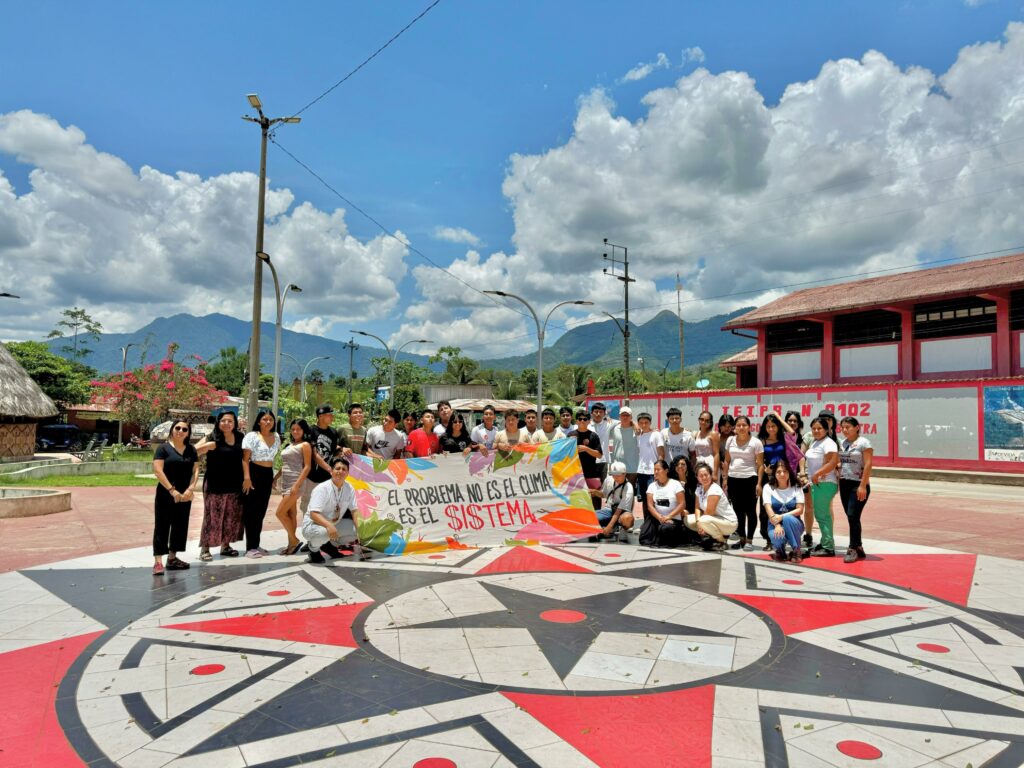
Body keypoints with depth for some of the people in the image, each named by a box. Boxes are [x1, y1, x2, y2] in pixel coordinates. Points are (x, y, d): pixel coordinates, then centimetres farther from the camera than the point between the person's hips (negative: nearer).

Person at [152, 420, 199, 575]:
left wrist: (190, 488, -9)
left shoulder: (191, 449, 10)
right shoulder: (163, 448, -4)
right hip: (165, 494, -5)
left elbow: (195, 470, 6)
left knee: (180, 525, 10)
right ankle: (158, 561, -7)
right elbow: (158, 470, -12)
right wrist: (172, 490, -18)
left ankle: (172, 558, 20)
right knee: (162, 526, -5)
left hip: (185, 495, 5)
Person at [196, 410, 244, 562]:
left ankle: (225, 545, 24)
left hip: (234, 484, 5)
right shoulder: (212, 438, -5)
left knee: (232, 516, 10)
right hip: (215, 484, -4)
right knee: (212, 515, -2)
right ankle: (205, 548, 8)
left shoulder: (240, 437, 6)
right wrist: (207, 446, -23)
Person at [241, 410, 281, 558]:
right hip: (254, 474, -6)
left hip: (268, 475, 6)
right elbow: (245, 459, -11)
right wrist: (246, 477, -20)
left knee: (261, 511, 11)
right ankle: (250, 547, 3)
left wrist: (274, 477, 14)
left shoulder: (276, 437, 10)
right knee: (251, 511, -2)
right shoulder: (252, 436, -7)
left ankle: (256, 545, 20)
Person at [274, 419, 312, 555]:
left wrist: (297, 485, -19)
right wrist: (274, 478, 17)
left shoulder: (305, 445, -5)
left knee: (280, 513, -10)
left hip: (296, 483, -7)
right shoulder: (290, 445, 17)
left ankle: (294, 541, 1)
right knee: (291, 514, 9)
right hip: (285, 483, 7)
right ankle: (291, 544, 13)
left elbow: (307, 467, -12)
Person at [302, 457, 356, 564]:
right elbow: (314, 514, -30)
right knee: (324, 532, -38)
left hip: (333, 524, 6)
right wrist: (329, 525, -47)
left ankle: (330, 545, 14)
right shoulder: (322, 489, -22)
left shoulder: (349, 489, -6)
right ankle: (314, 549, -2)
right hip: (312, 525, -6)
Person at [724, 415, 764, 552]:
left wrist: (759, 483, -11)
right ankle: (742, 538, 22)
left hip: (749, 479, -4)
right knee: (738, 510, 11)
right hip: (733, 479, 5)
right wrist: (725, 479, 8)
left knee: (750, 511, 0)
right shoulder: (730, 440, 7)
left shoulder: (756, 442, -5)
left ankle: (749, 540, 8)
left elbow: (760, 465, -5)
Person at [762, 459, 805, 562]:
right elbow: (768, 508, -11)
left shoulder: (796, 488, 0)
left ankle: (796, 551, -17)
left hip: (793, 524, 0)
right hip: (775, 524, 0)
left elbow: (800, 510, -9)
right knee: (777, 538, -34)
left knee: (787, 518, -35)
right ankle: (780, 551, 5)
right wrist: (776, 525, -28)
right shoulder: (768, 488, 0)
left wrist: (782, 517, -23)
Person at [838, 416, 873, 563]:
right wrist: (838, 482, 3)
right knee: (851, 517, 8)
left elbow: (868, 465, -12)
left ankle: (853, 549, -2)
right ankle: (859, 548, 18)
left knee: (853, 516, -10)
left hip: (858, 485, -6)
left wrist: (863, 486, -17)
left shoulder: (864, 443, -7)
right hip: (844, 483, 6)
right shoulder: (842, 443, 11)